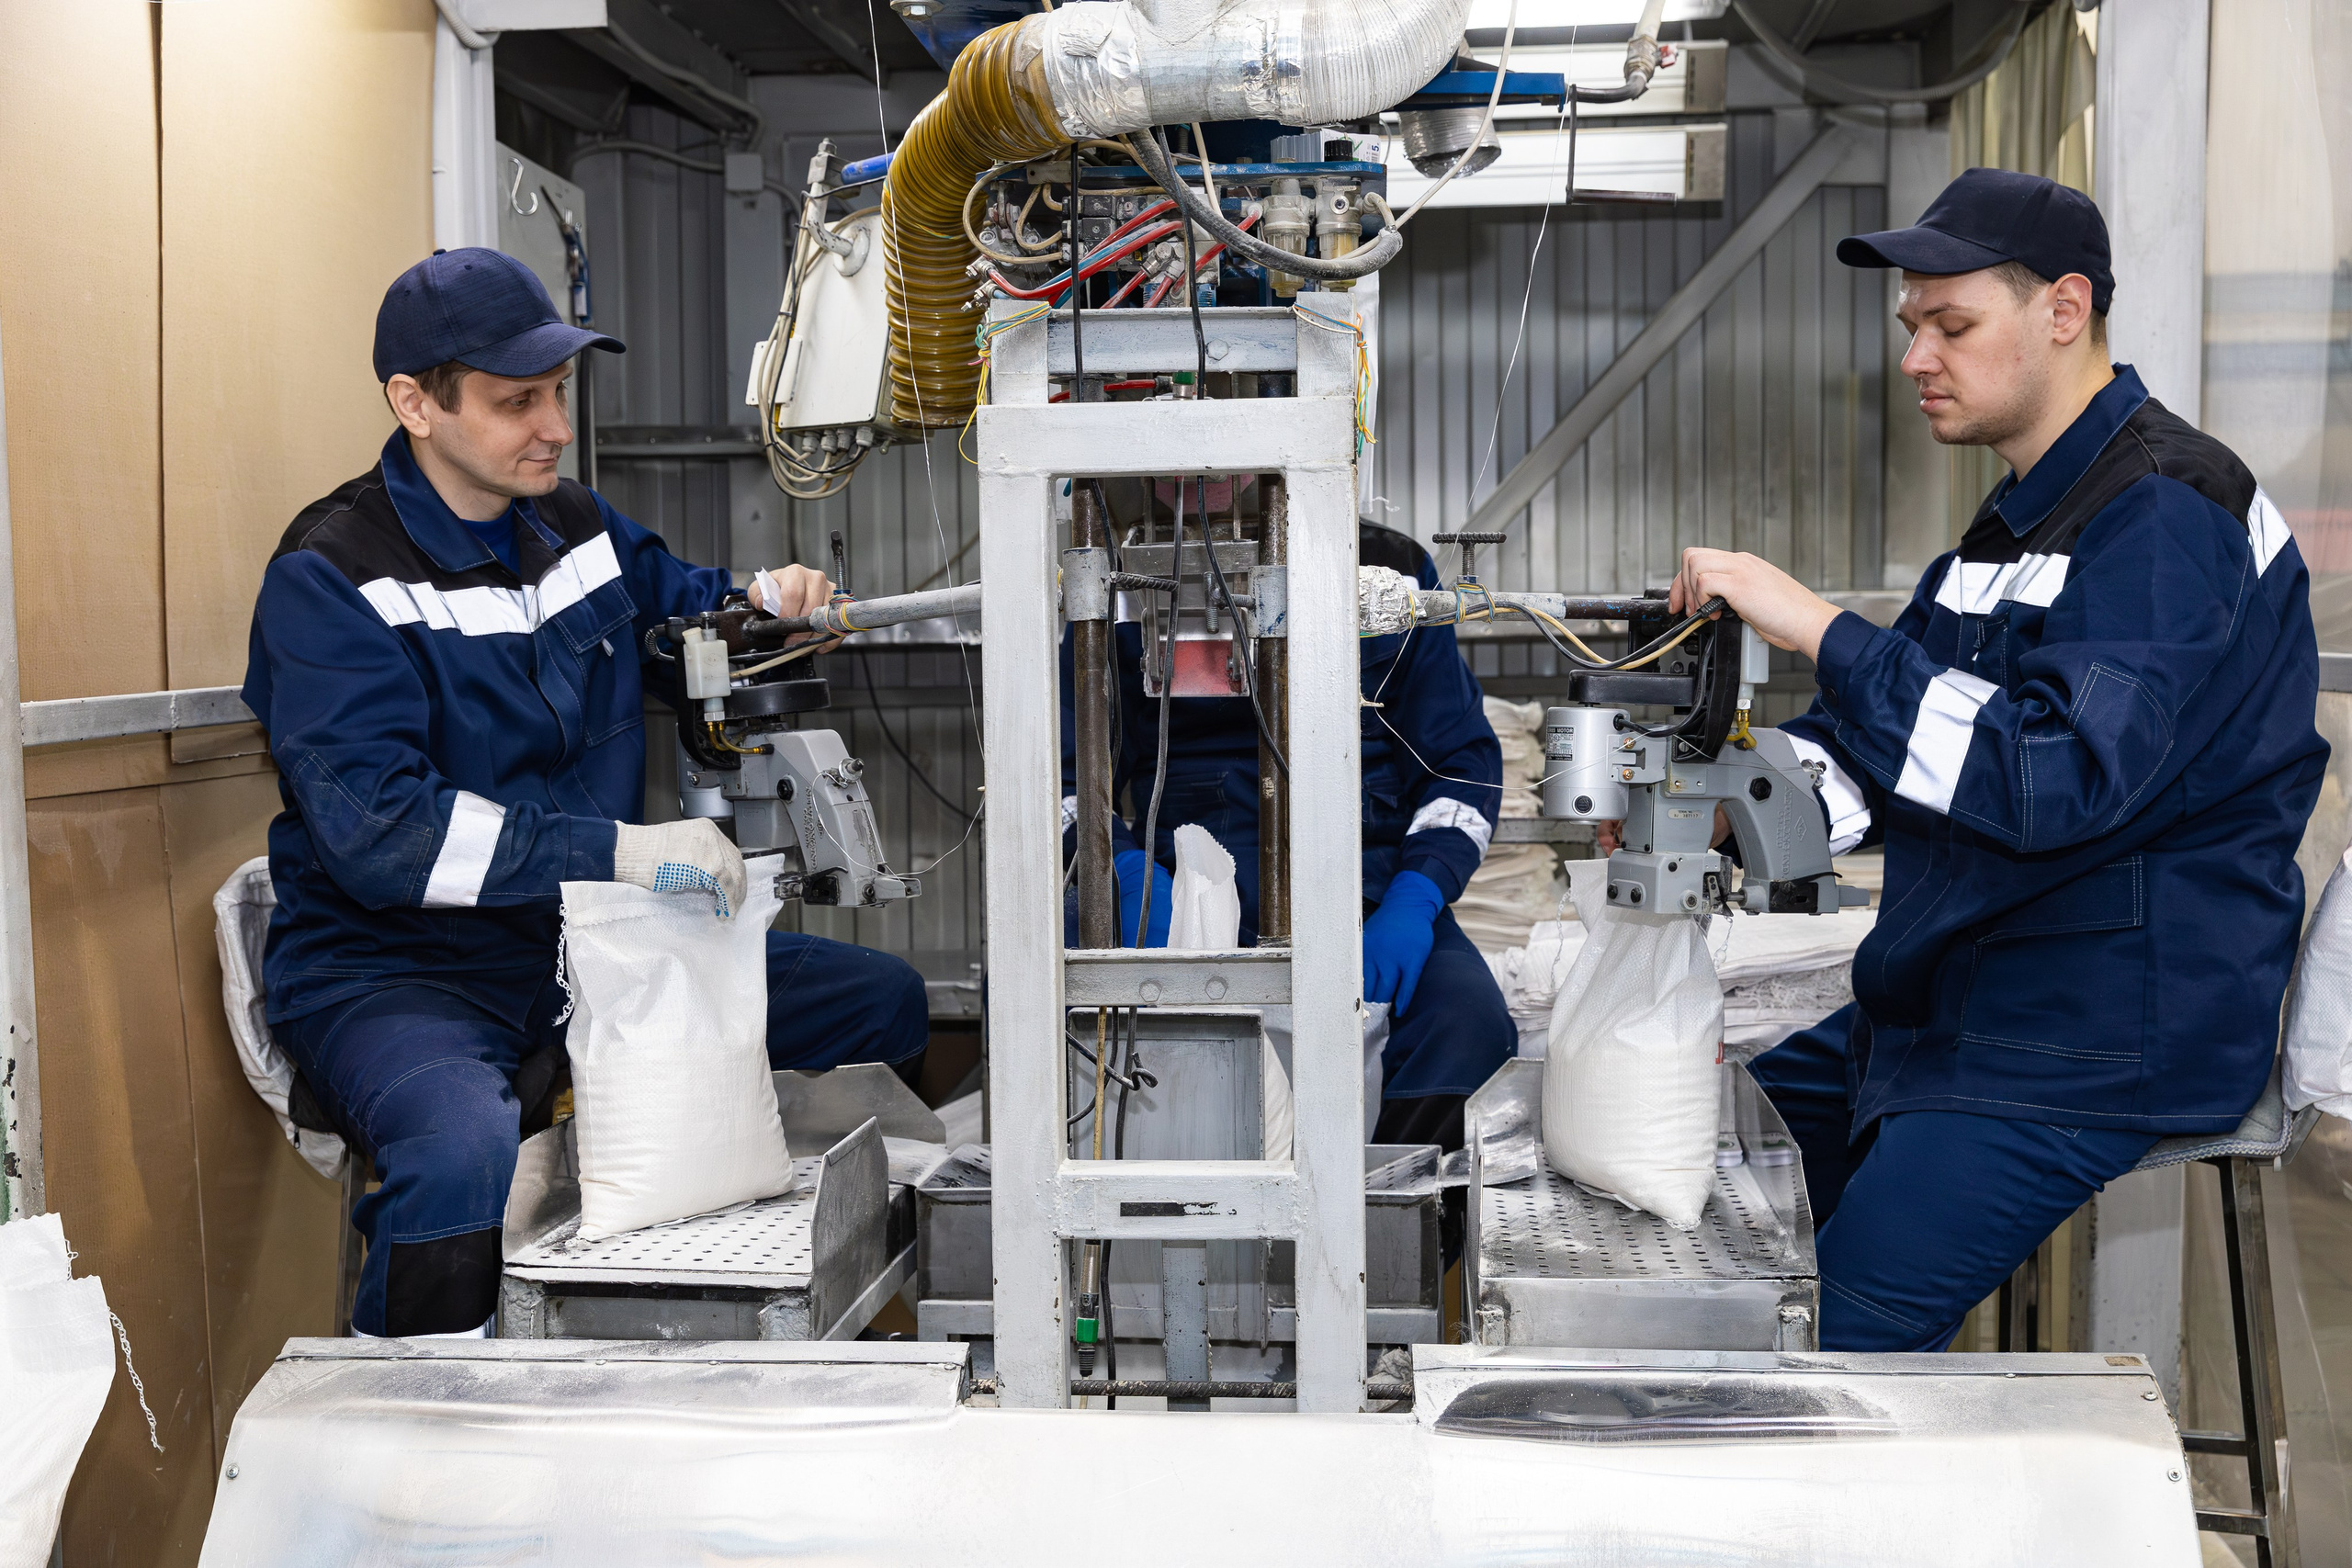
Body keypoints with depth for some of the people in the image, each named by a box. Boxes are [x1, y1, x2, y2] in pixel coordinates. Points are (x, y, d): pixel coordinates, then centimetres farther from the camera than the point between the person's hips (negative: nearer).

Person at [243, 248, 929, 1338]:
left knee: (885, 1002, 1)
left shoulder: (578, 529, 9)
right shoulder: (333, 576, -13)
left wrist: (761, 598, 7)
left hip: (588, 945, 7)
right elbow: (377, 827, -26)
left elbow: (672, 597, 32)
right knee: (468, 1152, -39)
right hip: (395, 970, -7)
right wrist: (619, 850, -34)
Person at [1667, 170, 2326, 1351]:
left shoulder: (2169, 516, -17)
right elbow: (1898, 736, 14)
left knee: (1840, 1340, -18)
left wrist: (1824, 633, -30)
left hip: (2104, 1046, -10)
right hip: (1955, 1007, 10)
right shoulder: (2025, 511, 15)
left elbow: (2059, 778, -30)